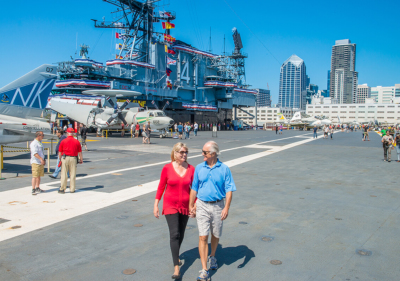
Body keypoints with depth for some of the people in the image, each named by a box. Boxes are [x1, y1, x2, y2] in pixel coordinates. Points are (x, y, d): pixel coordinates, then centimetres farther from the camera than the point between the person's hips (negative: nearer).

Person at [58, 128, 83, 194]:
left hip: (65, 158, -1)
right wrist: (81, 159, 16)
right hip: (73, 158, 1)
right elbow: (79, 152, 5)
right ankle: (72, 189, 12)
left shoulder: (63, 141, 0)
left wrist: (60, 159, 15)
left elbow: (60, 152, 3)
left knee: (64, 174, 4)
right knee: (72, 174, 7)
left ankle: (62, 189, 8)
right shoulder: (77, 141, 2)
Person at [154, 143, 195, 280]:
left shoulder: (191, 169, -4)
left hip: (185, 206, 3)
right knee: (174, 234, -11)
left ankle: (176, 255, 43)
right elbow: (161, 187, -2)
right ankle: (176, 267, -6)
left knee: (181, 234, 17)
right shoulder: (167, 168, -8)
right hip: (170, 205, -3)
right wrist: (156, 204, -3)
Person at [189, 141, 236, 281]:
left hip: (218, 206, 0)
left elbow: (229, 190, -6)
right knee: (203, 237, -5)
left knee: (216, 235, 16)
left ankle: (212, 257, 44)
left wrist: (226, 207, -15)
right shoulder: (199, 168, 1)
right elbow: (194, 188, 8)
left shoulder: (224, 169, -5)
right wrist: (191, 205, 9)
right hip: (202, 205, 1)